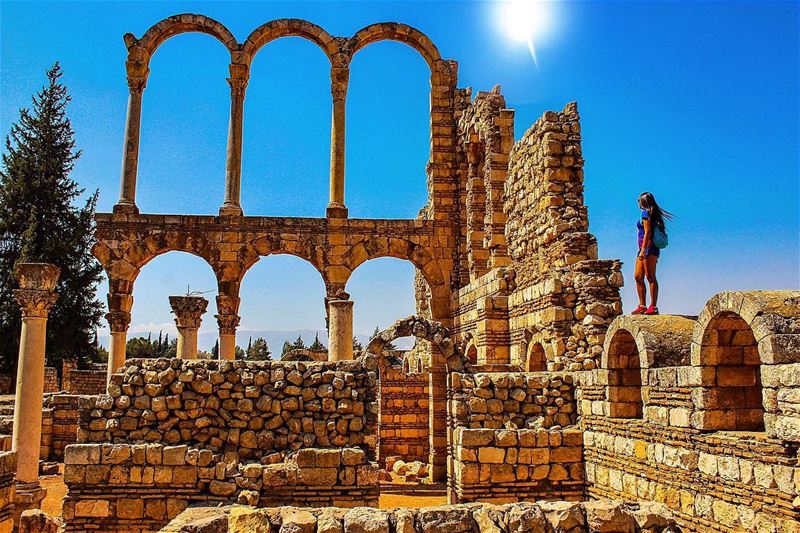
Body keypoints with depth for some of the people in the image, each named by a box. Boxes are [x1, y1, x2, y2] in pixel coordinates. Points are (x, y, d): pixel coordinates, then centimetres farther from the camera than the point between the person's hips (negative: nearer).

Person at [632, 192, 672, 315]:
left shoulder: (646, 213, -7)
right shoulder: (654, 214, 19)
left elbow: (647, 232, -15)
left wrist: (643, 249, -19)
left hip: (649, 247, -10)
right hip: (645, 249, 10)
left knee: (650, 277, -10)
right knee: (638, 276, 9)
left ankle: (653, 307, -10)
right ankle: (642, 306, 11)